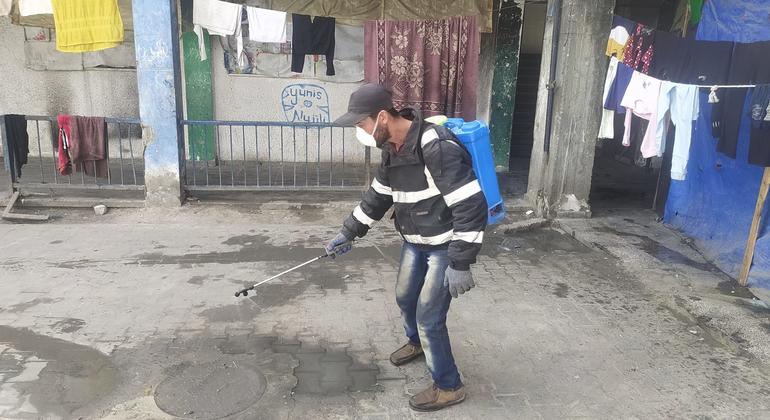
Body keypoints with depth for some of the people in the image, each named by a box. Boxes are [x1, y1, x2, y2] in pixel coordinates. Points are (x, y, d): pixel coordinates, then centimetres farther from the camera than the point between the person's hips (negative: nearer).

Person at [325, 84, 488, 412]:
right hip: (415, 242, 9)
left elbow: (471, 206, -30)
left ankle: (448, 387, 19)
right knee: (404, 298, 23)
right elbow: (377, 197, 14)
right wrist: (348, 233, 15)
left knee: (429, 317, -3)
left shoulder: (437, 148, -31)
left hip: (445, 246, -8)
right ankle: (417, 343, 54)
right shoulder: (392, 149, -1)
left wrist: (460, 264, -28)